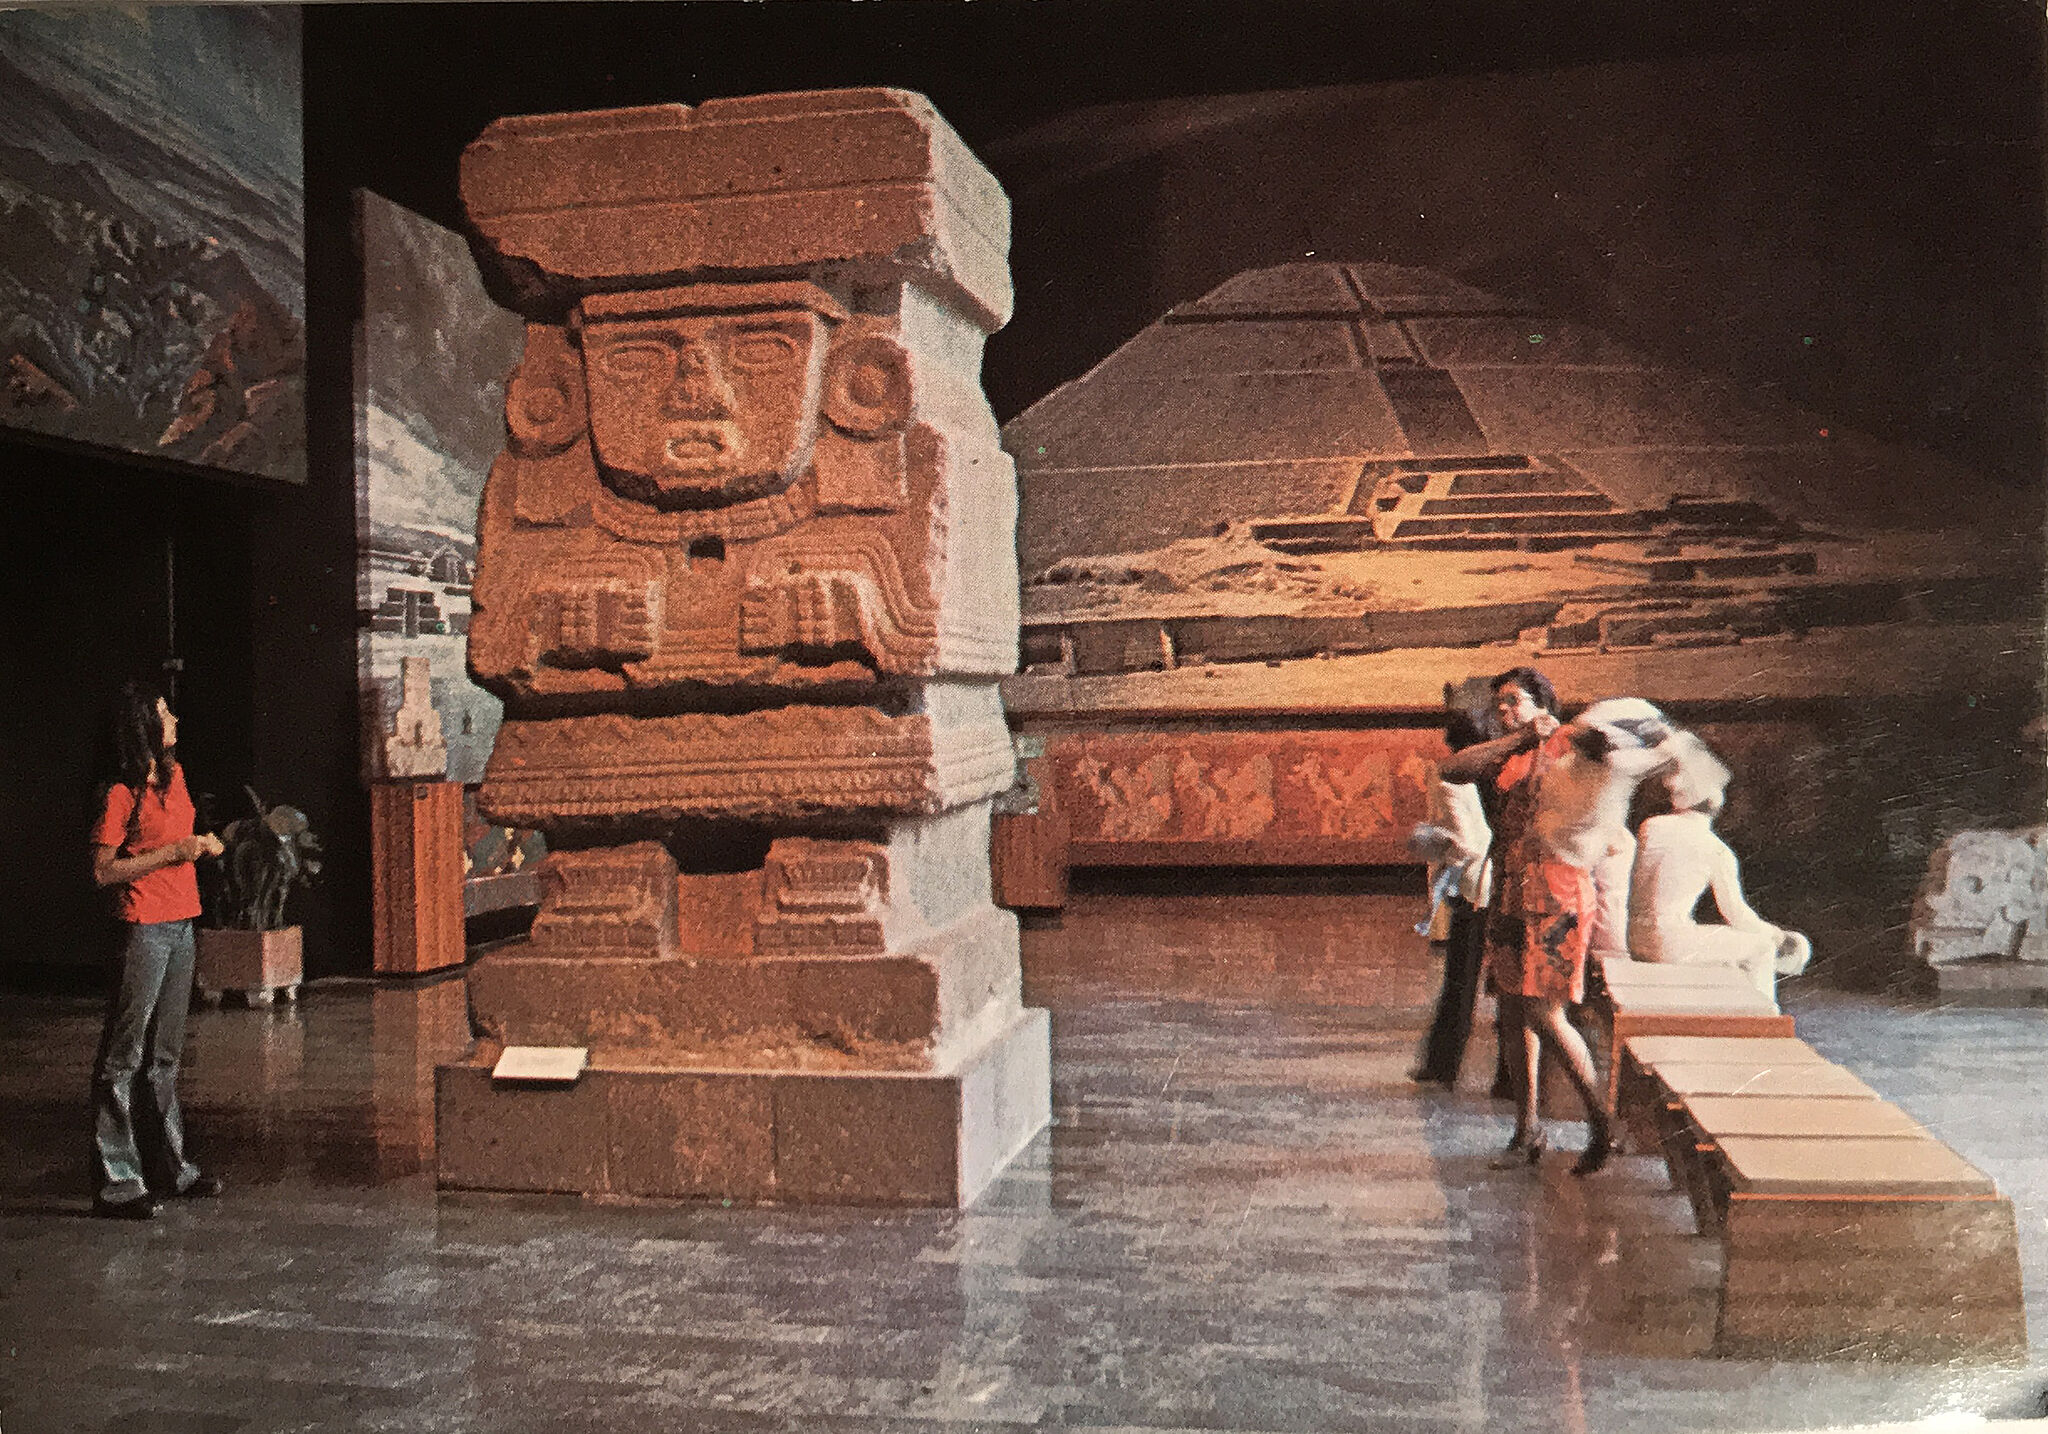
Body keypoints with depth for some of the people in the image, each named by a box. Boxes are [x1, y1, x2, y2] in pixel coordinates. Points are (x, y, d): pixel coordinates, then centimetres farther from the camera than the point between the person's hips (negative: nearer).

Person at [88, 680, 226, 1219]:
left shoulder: (174, 775, 10)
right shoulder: (121, 794, -13)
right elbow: (104, 871, -15)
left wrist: (202, 843, 7)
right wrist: (174, 852, -17)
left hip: (181, 924, 8)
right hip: (143, 928, -8)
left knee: (164, 1053, 16)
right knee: (123, 1058, -3)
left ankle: (170, 1166, 26)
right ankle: (116, 1182, 2)